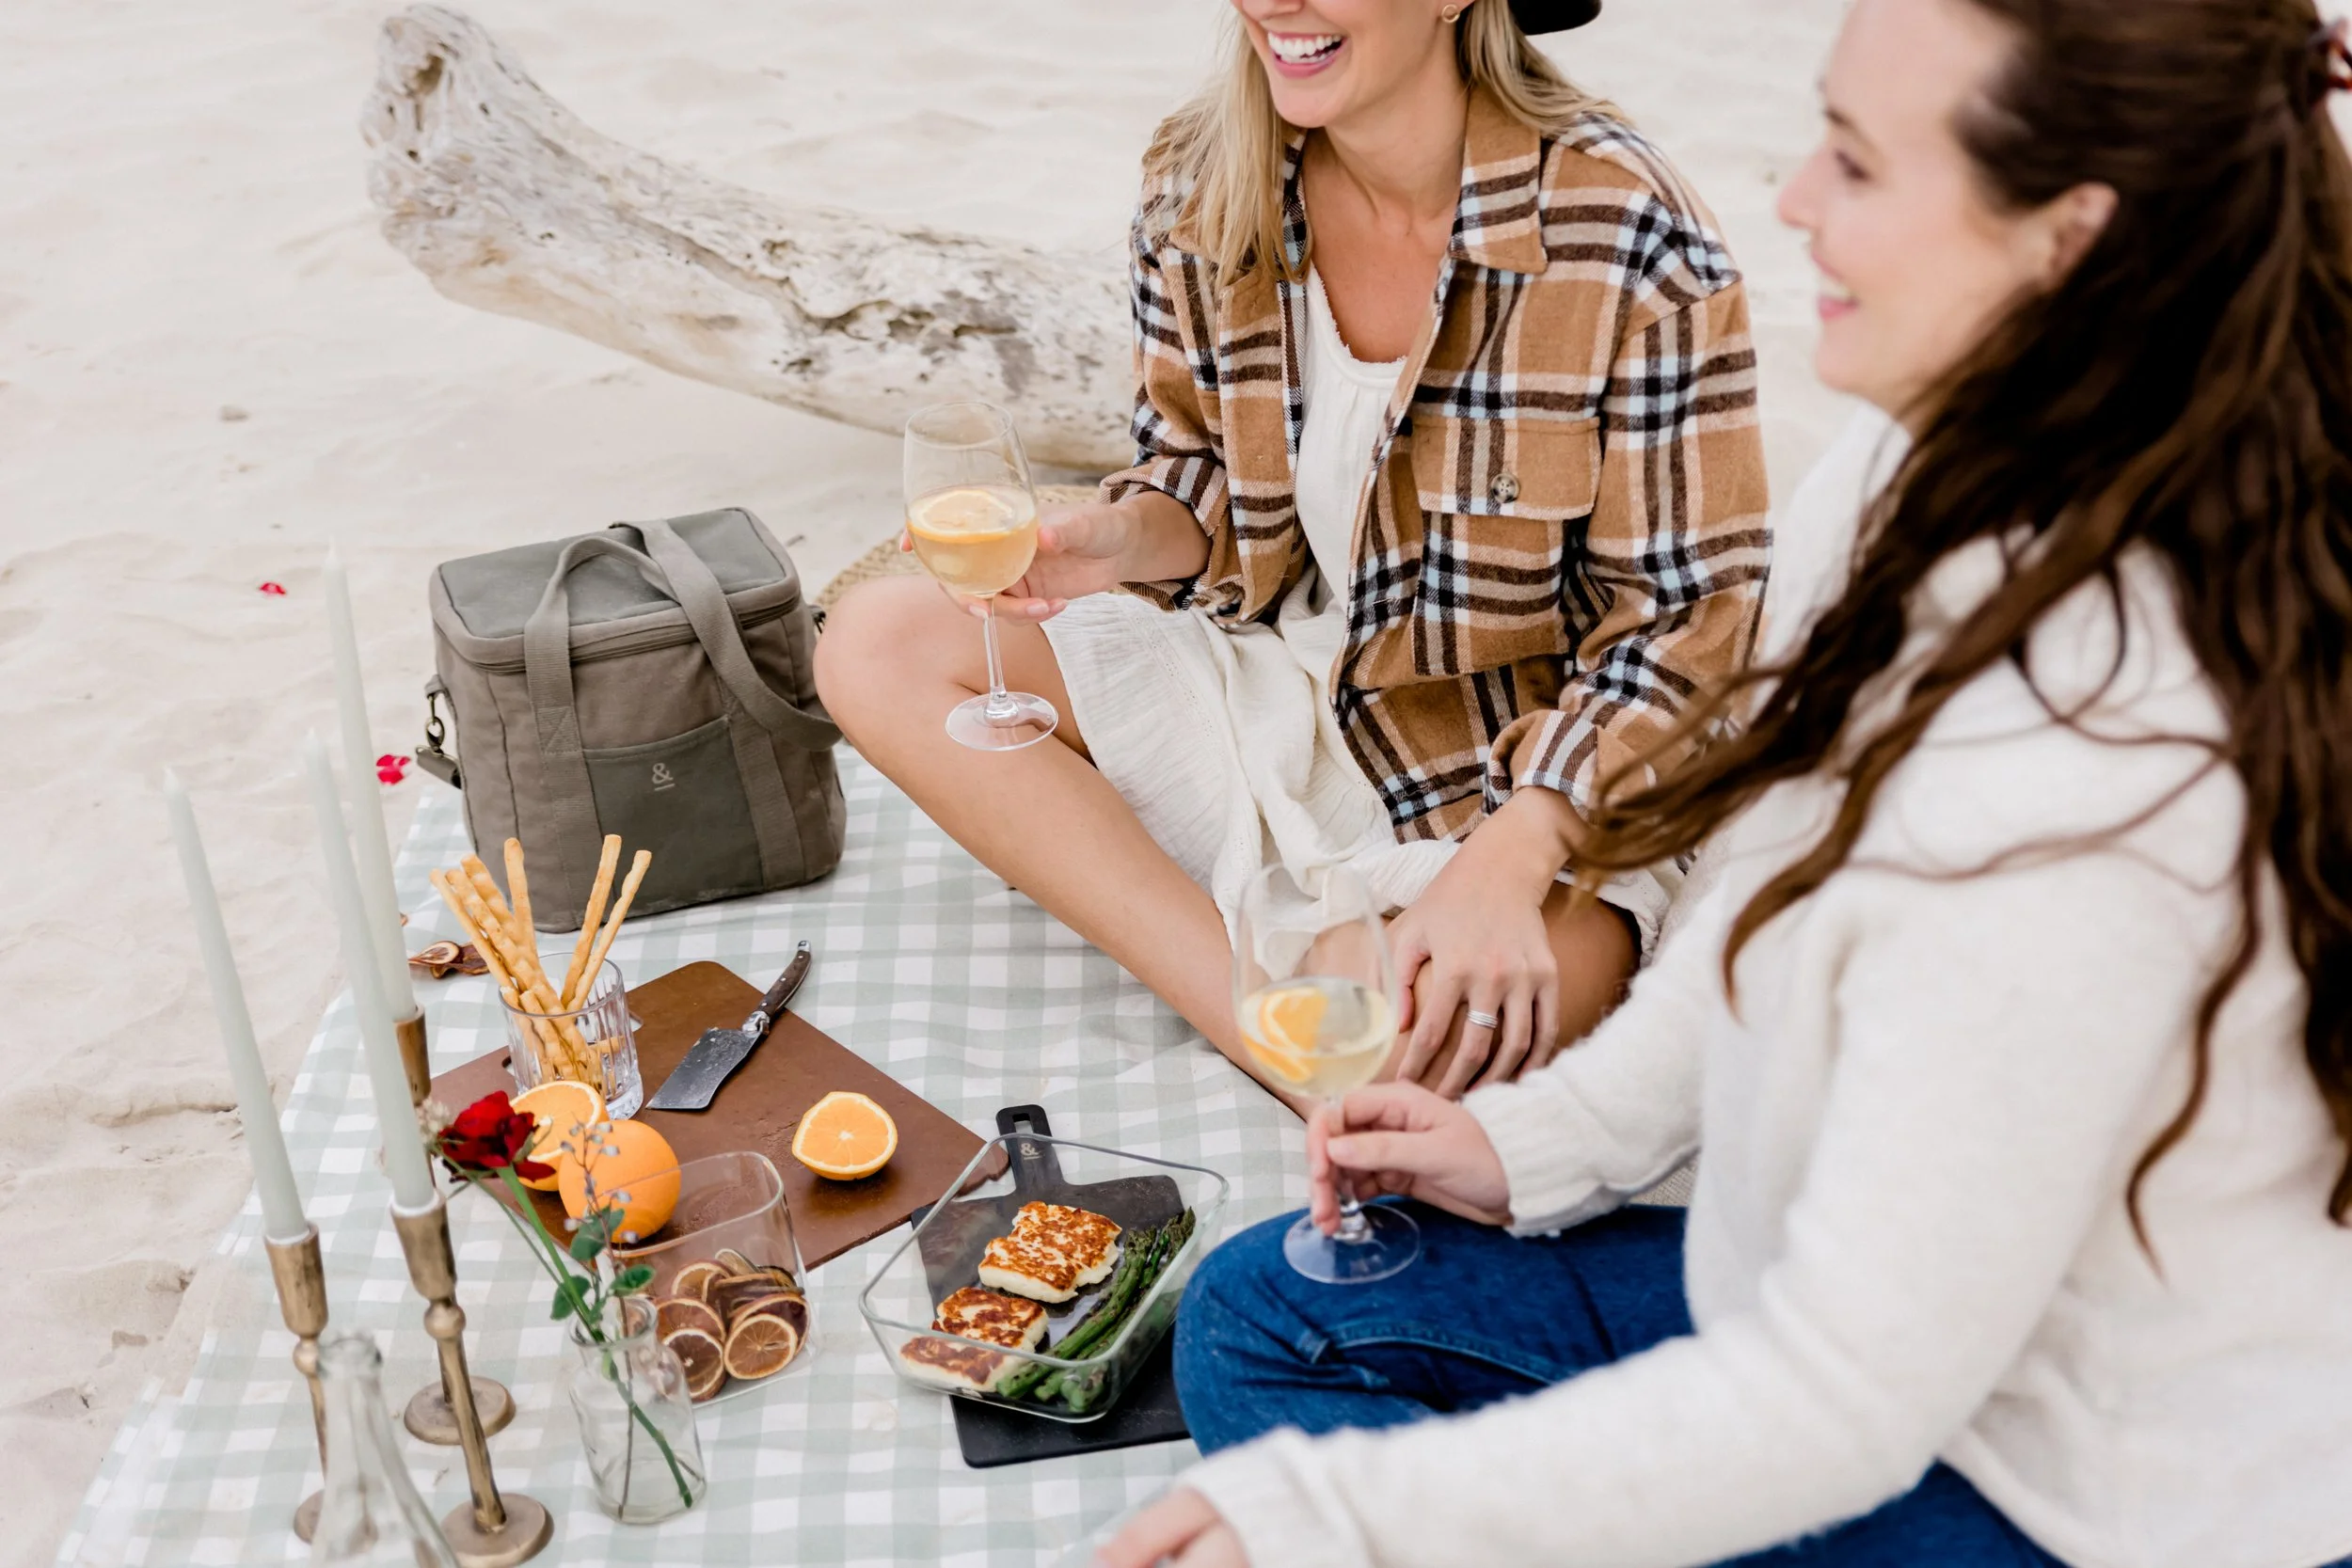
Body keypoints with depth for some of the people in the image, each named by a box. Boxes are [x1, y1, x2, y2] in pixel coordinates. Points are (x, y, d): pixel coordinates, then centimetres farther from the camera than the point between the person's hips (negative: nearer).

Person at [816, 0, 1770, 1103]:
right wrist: (1121, 538, -15)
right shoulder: (1198, 186, -3)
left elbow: (1689, 613, -15)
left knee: (1441, 1045, -40)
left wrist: (1505, 863, -27)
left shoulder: (1626, 236, -18)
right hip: (1270, 692, 7)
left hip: (1527, 770, -7)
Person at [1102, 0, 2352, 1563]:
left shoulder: (2075, 789, -37)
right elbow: (1796, 905, 9)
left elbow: (1843, 1405, -30)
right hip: (1924, 1306, 8)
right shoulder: (1958, 497, -9)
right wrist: (1557, 1131, 5)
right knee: (1263, 1319, 8)